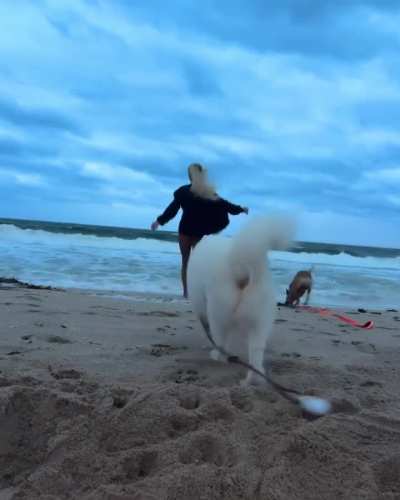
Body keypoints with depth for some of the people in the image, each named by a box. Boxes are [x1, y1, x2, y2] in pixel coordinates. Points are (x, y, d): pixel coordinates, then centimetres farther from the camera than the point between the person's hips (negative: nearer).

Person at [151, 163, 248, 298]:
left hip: (186, 230, -1)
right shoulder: (210, 193, 1)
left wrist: (159, 221, 4)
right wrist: (241, 209, 21)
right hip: (201, 232, 1)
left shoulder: (183, 191, -4)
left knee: (185, 262, 8)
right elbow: (224, 204, 7)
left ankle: (186, 292, 6)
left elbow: (173, 208, -6)